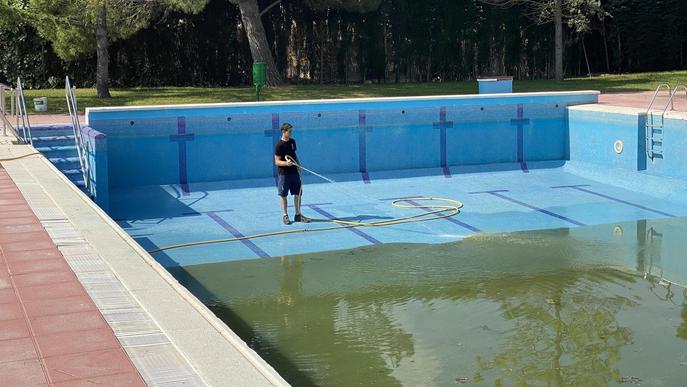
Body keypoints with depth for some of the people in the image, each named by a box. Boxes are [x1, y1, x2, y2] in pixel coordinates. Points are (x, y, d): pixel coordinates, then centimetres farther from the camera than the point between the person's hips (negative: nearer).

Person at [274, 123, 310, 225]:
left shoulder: (292, 142, 8)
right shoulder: (279, 145, -12)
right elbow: (277, 161, -13)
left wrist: (298, 167, 16)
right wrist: (286, 163, -31)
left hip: (294, 172, 6)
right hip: (284, 174, -6)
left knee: (298, 193, 8)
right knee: (283, 195, 3)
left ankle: (298, 215, 18)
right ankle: (285, 216, 11)